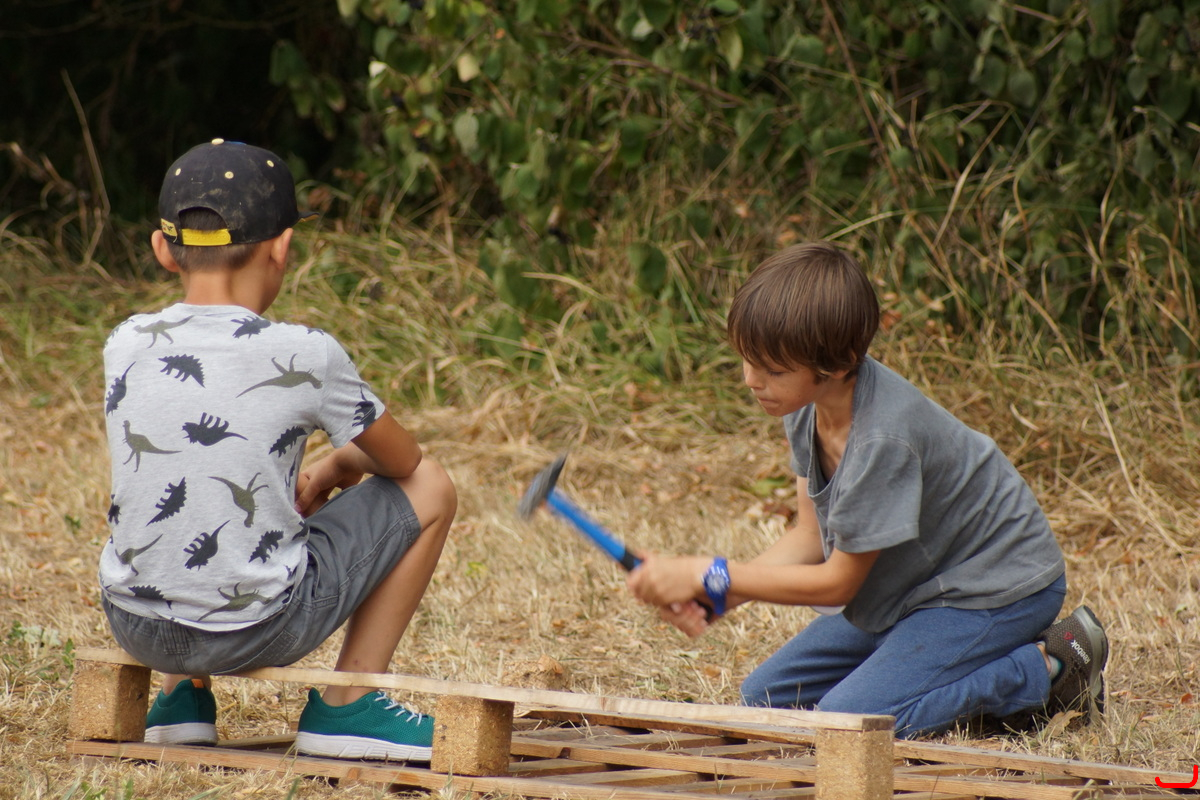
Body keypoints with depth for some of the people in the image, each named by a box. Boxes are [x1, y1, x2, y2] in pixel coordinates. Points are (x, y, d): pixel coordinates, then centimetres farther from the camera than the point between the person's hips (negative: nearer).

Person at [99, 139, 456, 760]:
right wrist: (337, 465, 26)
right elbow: (401, 461, 4)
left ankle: (181, 694, 27)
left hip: (134, 625, 5)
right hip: (257, 629, -5)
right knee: (429, 489, 12)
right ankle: (347, 706, 12)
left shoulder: (125, 346, -1)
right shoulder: (306, 356, -12)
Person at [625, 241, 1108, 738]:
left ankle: (1046, 669, -7)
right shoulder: (807, 402, -8)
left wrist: (708, 576, -20)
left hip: (999, 587, -9)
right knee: (761, 699, 6)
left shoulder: (882, 439, -34)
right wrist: (711, 599, -15)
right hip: (911, 587, 9)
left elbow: (838, 582, -22)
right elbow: (810, 538, 0)